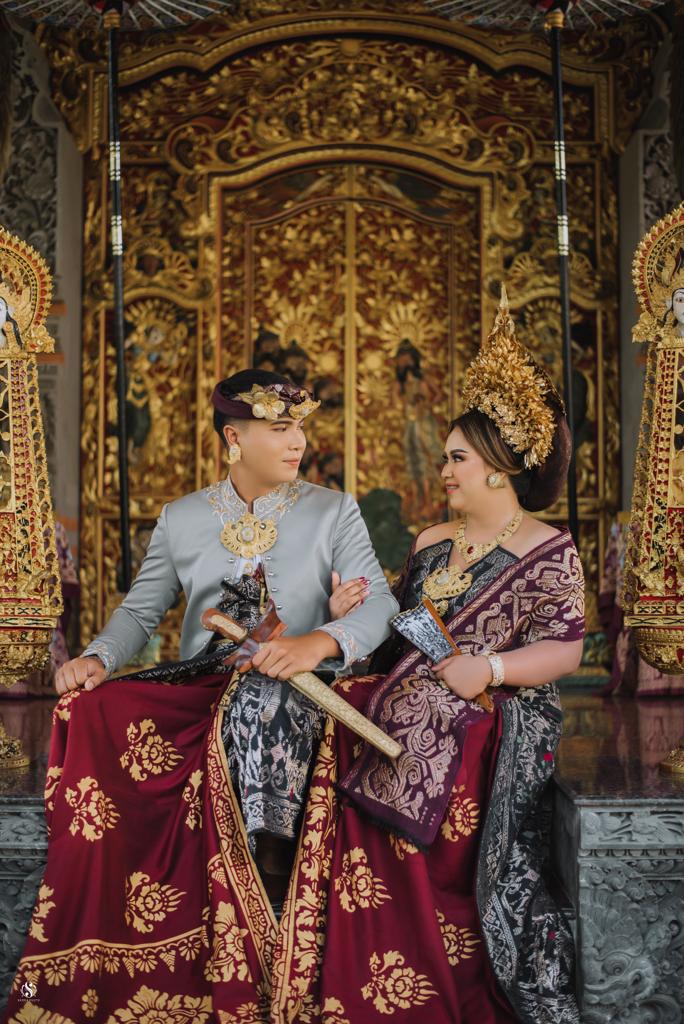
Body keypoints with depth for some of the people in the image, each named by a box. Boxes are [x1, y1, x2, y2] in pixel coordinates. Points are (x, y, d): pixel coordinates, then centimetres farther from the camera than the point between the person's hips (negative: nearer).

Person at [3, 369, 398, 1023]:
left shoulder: (333, 512, 7)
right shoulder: (181, 519, 13)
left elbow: (380, 602, -5)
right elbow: (141, 609, 13)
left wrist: (321, 640, -26)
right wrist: (98, 656, -8)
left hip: (289, 691, -2)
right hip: (197, 683, 2)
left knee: (254, 704, -32)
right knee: (91, 712, -21)